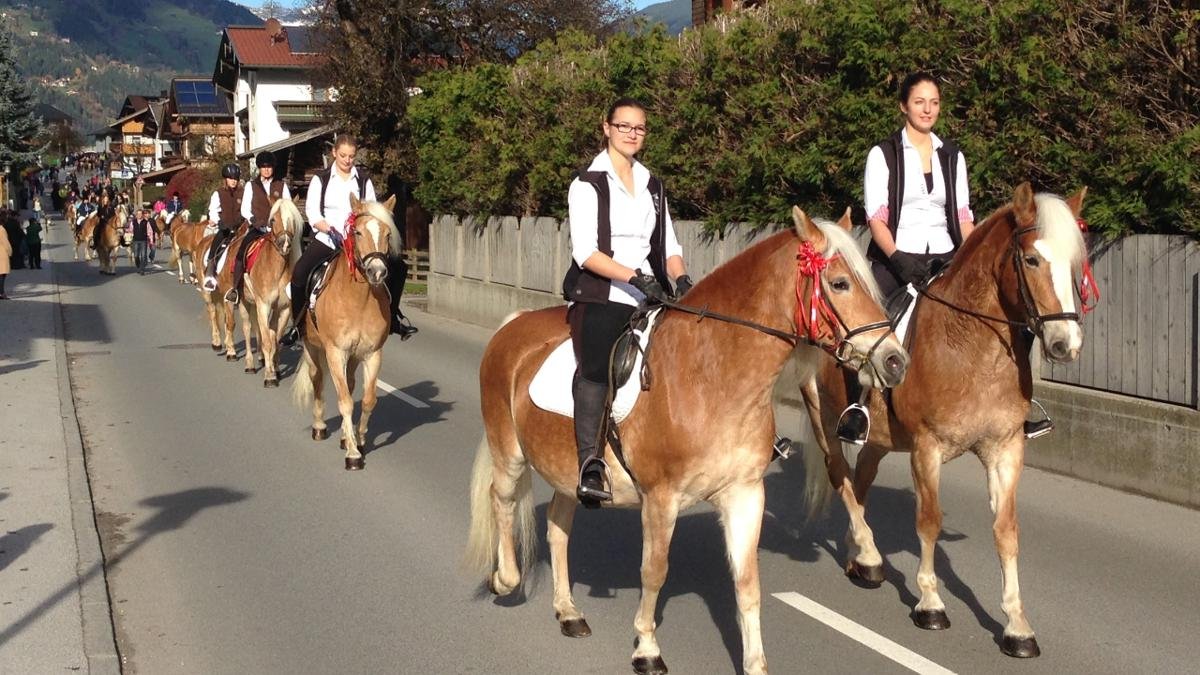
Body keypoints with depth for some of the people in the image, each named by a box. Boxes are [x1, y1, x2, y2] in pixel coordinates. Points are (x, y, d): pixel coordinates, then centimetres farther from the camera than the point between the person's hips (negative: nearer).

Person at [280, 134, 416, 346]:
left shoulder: (363, 180, 9)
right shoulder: (321, 179, 3)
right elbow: (312, 213, -3)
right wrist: (331, 230, -19)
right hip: (327, 240, -2)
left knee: (398, 268, -12)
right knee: (299, 275, -25)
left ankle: (394, 317, 4)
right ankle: (298, 325, -7)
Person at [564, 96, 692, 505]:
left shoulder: (652, 186, 19)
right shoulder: (588, 185, 1)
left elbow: (669, 246, 17)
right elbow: (586, 252, -9)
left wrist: (681, 279, -4)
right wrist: (635, 276, -20)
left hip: (648, 298, 6)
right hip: (599, 298, -6)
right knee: (596, 369, -22)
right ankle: (590, 466, -28)